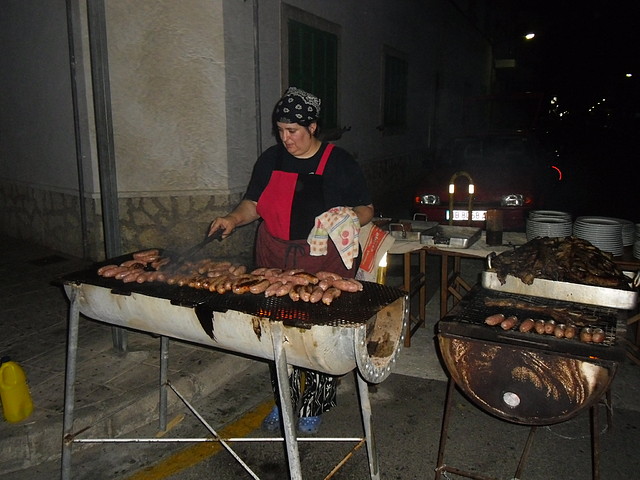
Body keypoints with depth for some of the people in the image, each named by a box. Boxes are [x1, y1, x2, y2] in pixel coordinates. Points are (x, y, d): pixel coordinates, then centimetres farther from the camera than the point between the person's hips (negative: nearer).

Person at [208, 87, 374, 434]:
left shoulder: (339, 163, -4)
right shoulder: (271, 159, 7)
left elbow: (366, 209, 1)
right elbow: (253, 203, 15)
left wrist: (351, 217, -21)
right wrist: (233, 219, -4)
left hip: (323, 264, -3)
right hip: (276, 262, 4)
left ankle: (314, 406, 24)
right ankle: (284, 400, 31)